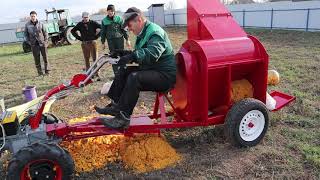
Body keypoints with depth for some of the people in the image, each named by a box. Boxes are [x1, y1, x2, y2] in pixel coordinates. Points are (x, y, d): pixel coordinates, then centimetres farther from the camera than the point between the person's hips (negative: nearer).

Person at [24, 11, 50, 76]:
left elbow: (45, 33, 7)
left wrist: (45, 41, -2)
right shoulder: (27, 25, 3)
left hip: (42, 43, -1)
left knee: (45, 58, 2)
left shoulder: (41, 24, 1)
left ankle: (47, 71, 12)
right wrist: (29, 42, 1)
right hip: (34, 45, 1)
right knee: (37, 59, 2)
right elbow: (26, 34, 11)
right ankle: (40, 72, 9)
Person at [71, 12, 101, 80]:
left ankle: (97, 75, -3)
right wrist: (79, 38, 7)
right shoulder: (80, 24, 6)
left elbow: (101, 28, -1)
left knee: (95, 59, -5)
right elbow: (73, 31, 17)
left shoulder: (93, 23, -1)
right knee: (86, 60, 7)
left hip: (93, 43, -3)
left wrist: (96, 36, -3)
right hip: (84, 44, 3)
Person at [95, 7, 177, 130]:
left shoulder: (155, 32, -16)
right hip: (151, 70, 10)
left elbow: (152, 54, -34)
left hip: (165, 75, -10)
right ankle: (115, 106, 6)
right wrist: (124, 54, 5)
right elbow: (140, 54, 20)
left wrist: (132, 56, -42)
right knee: (123, 71, 6)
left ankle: (122, 118, -24)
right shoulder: (143, 33, 15)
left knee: (134, 78, -30)